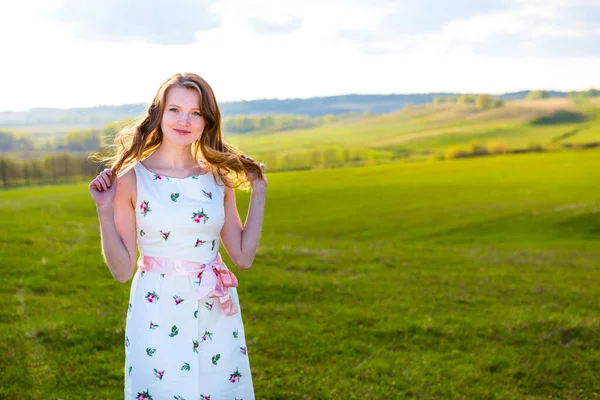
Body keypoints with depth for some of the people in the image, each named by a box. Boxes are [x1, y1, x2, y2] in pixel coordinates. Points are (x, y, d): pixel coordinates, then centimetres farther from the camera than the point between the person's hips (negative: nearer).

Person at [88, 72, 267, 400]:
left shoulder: (219, 177, 3)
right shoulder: (132, 178, -7)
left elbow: (243, 257, 4)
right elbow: (122, 270, -7)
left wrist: (258, 194, 5)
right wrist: (105, 210, -15)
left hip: (216, 315, 3)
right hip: (158, 314, -3)